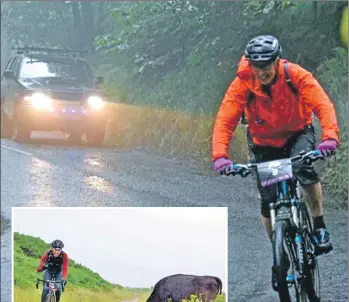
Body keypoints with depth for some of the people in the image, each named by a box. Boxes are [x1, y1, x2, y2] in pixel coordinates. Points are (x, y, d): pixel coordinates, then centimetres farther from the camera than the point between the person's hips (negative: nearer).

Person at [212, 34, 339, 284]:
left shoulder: (296, 76, -26)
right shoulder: (242, 85, -23)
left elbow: (323, 105, -36)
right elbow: (225, 121, -27)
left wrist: (330, 137, -54)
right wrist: (220, 156, -44)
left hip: (298, 133, -2)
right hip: (265, 143, 2)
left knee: (304, 167, -34)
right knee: (269, 200, -5)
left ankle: (319, 226, -16)